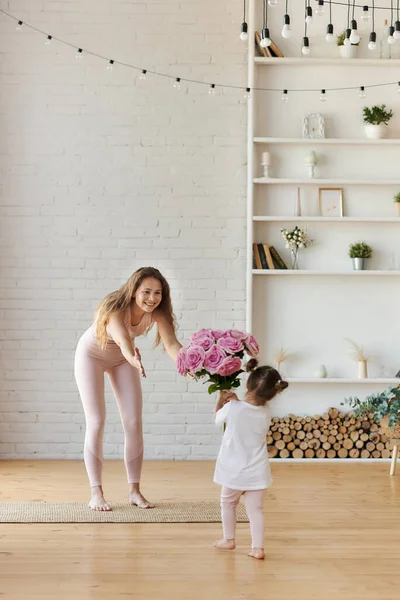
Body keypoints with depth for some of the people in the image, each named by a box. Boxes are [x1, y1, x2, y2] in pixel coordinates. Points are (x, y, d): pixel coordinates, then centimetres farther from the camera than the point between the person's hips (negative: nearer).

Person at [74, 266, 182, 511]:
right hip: (91, 355, -4)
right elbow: (122, 339, -59)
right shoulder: (116, 309, -38)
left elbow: (171, 343, -37)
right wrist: (133, 358, -80)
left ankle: (135, 490, 7)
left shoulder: (158, 312, -24)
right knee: (96, 422, -9)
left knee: (134, 423, -2)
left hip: (122, 359, 5)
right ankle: (96, 493, -4)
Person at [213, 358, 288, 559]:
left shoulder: (232, 408, -19)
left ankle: (228, 540, 31)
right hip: (257, 473, 2)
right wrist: (236, 401, 10)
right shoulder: (266, 412, -8)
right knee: (255, 509, 7)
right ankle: (258, 547, 0)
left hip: (234, 471, -2)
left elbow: (217, 417, 3)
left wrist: (221, 399, 18)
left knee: (228, 503, 21)